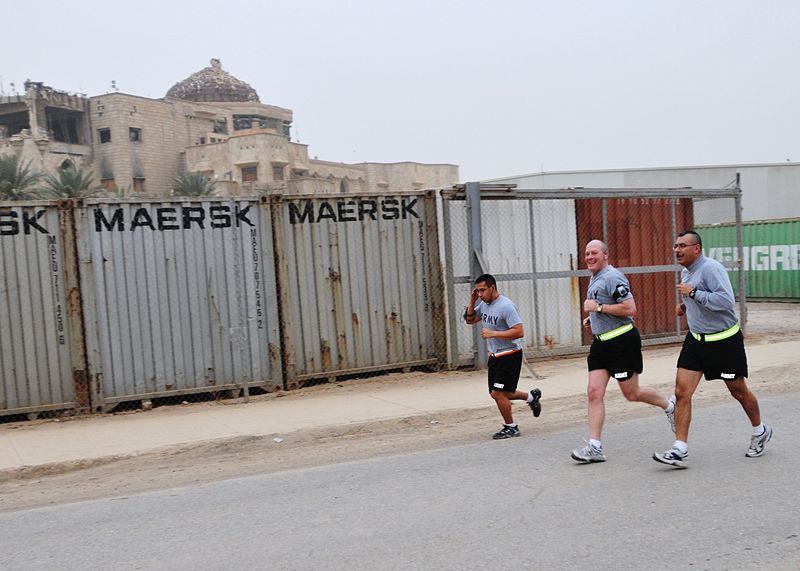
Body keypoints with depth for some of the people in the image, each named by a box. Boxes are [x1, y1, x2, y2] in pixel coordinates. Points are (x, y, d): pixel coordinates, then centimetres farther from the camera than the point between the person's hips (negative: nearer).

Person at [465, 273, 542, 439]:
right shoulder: (484, 304, 5)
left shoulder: (506, 306, -20)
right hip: (494, 355, 9)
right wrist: (472, 302, 1)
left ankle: (511, 427, 10)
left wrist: (493, 333, -25)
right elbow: (470, 320, 17)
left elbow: (519, 332, -25)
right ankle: (531, 396, 34)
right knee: (497, 394, 13)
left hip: (510, 355, -9)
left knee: (497, 393, -10)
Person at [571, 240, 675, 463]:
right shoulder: (595, 278, 15)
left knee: (632, 393, 5)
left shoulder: (613, 277, -15)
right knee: (594, 393, -1)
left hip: (622, 341, -8)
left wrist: (598, 307, -20)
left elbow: (630, 309, -22)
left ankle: (670, 406, 33)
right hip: (601, 342, 9)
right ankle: (594, 447, -1)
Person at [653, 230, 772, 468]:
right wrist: (684, 305, 8)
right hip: (696, 339, 7)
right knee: (682, 391, -6)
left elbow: (726, 300, -30)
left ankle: (760, 432, 41)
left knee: (738, 390, 12)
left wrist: (694, 293, -29)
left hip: (724, 340, -7)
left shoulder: (711, 268, -19)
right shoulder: (685, 272, 8)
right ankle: (680, 451, -4)